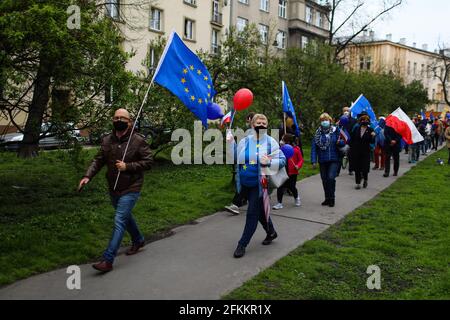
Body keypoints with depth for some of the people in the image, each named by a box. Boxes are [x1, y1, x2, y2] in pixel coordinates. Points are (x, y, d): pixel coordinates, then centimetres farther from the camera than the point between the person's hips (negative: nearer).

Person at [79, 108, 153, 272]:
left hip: (130, 189, -6)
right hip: (113, 189, 6)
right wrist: (88, 176, -14)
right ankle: (138, 240, 48)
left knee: (119, 221, -12)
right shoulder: (107, 140, 2)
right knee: (126, 216, 23)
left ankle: (108, 260, -10)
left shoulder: (138, 140, -12)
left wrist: (127, 166, -21)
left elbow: (148, 162, -11)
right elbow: (98, 160, 2)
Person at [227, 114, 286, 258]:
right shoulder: (245, 141, 3)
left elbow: (282, 160, -7)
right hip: (245, 184, 4)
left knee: (252, 214, -2)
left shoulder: (271, 142, -6)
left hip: (260, 185, -4)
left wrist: (269, 162, -23)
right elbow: (236, 157, 7)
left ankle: (242, 244, 7)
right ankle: (271, 232, 42)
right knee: (259, 211, 19)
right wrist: (230, 142, -2)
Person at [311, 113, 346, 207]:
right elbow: (314, 147, 0)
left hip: (334, 160, -3)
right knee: (324, 180, 10)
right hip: (322, 161, 3)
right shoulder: (318, 133, 2)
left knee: (331, 178, -15)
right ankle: (327, 198, 26)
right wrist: (314, 161, -7)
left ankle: (332, 198, 0)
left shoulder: (335, 131, -2)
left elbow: (343, 142, 4)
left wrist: (339, 142, -21)